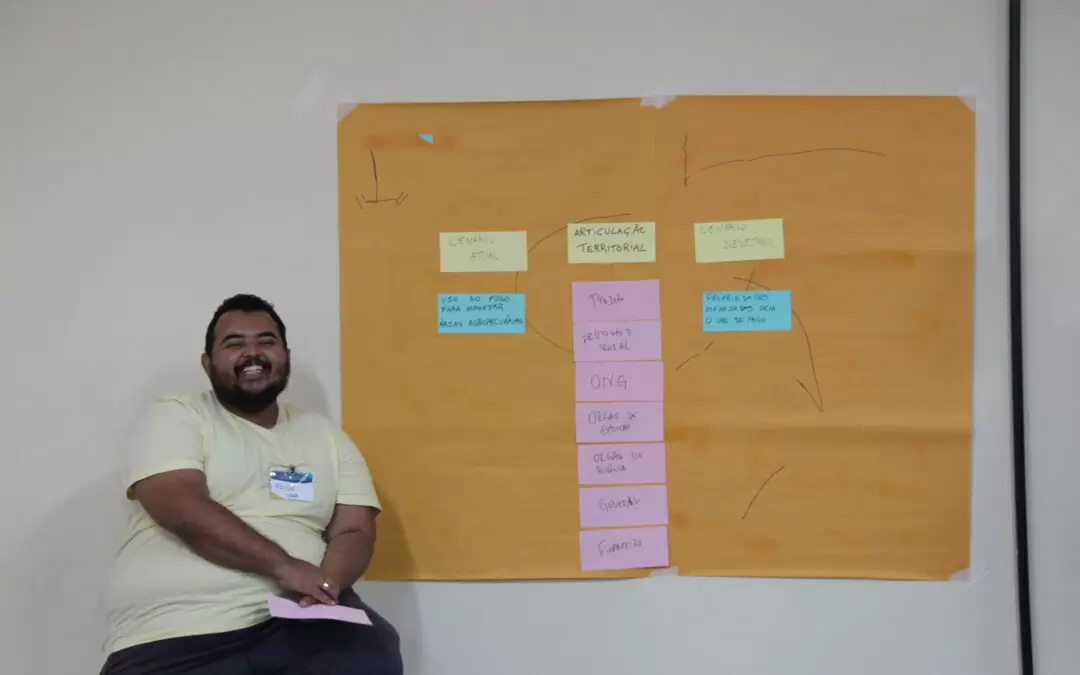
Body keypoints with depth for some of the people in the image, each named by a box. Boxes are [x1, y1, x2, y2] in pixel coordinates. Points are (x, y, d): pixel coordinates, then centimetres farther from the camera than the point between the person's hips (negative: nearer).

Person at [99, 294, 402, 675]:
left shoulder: (324, 434, 15)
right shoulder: (175, 418, 4)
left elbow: (354, 530, 8)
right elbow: (185, 511, -12)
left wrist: (328, 581, -14)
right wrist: (283, 566, -20)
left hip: (295, 620, 4)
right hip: (176, 634, -3)